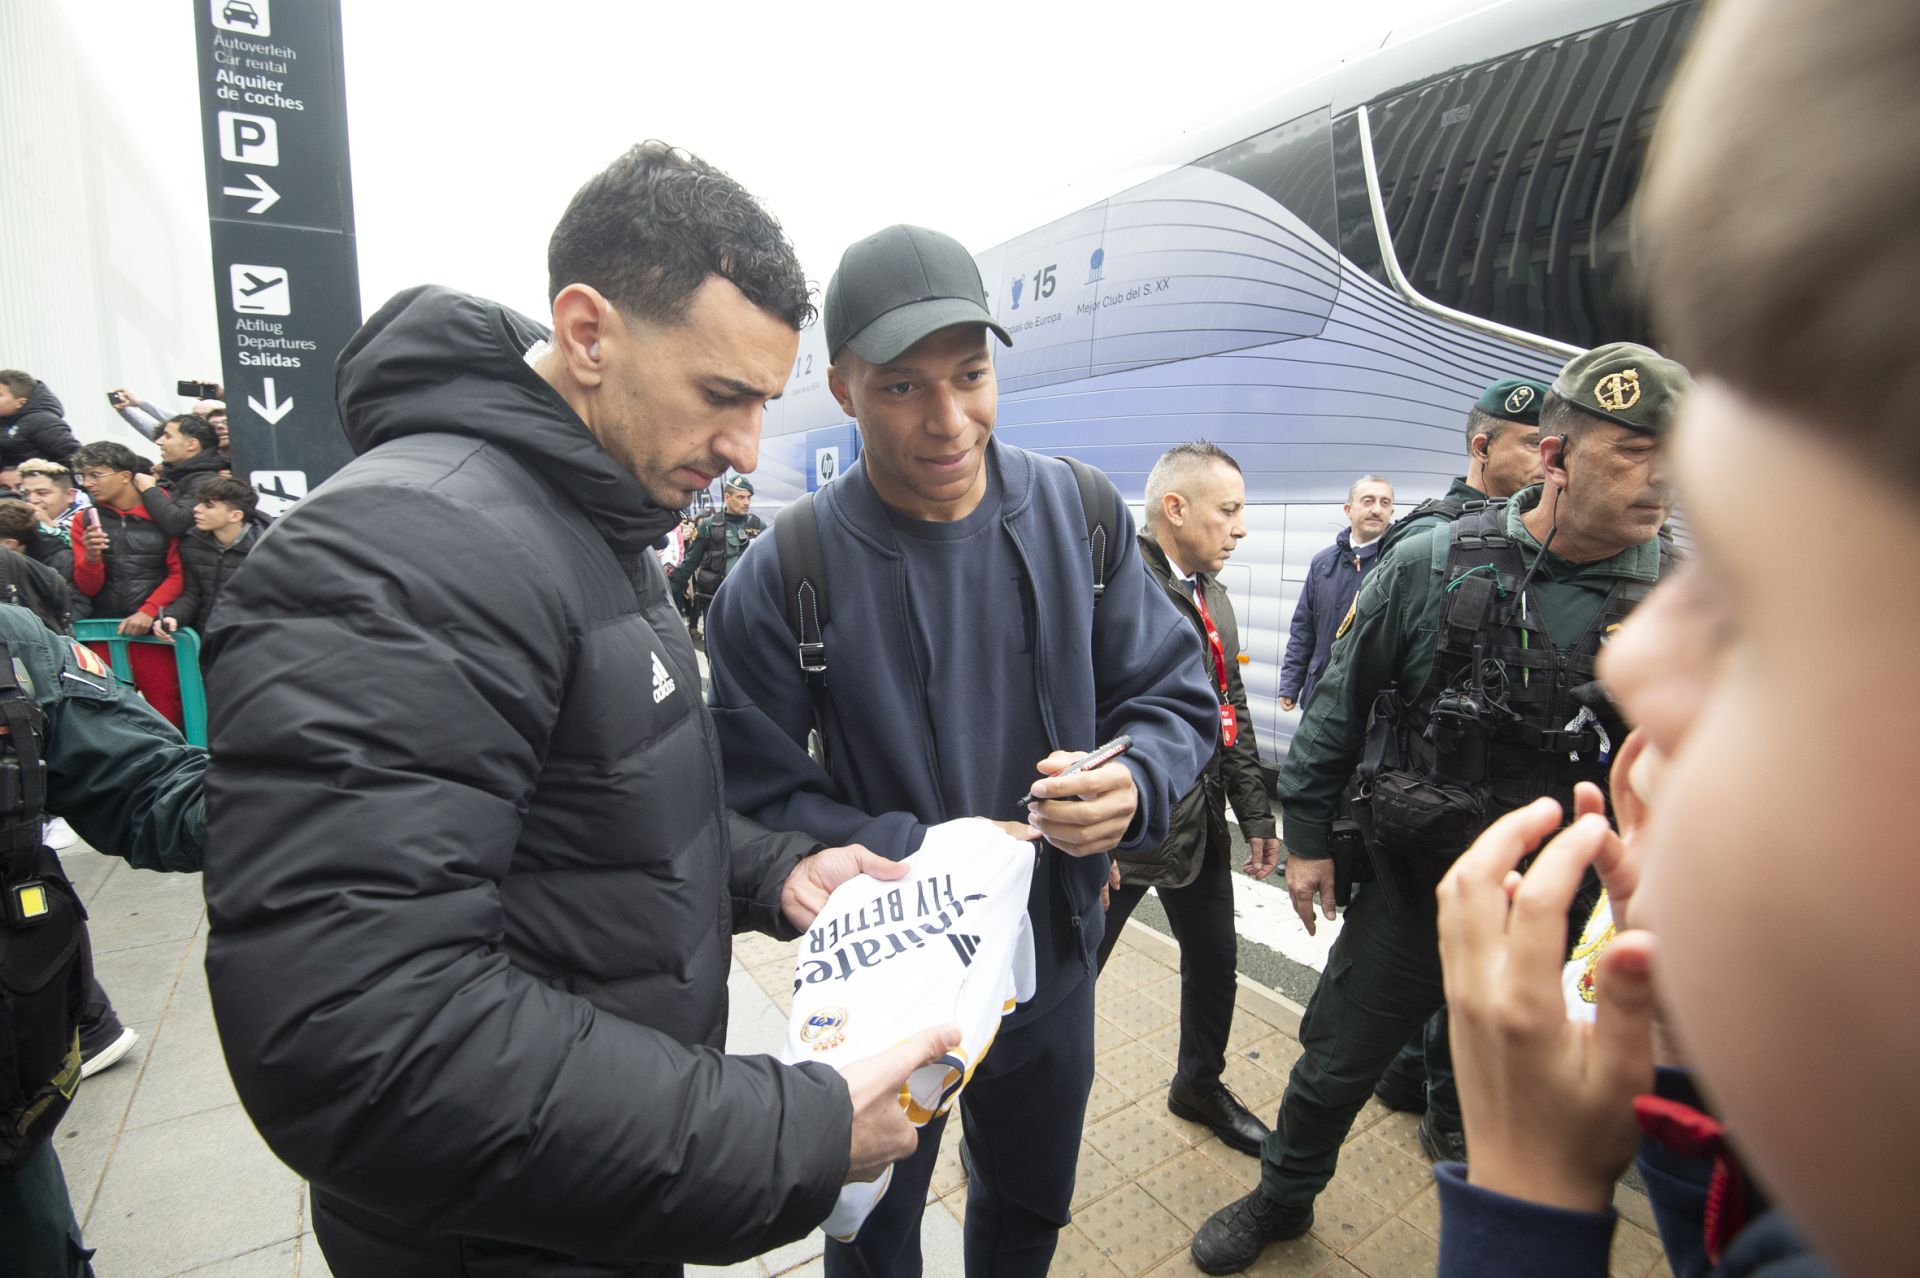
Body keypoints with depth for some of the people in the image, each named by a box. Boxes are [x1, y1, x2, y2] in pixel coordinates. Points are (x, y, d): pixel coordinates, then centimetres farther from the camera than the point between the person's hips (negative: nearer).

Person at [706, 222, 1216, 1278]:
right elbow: (759, 798, -15)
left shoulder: (1079, 512, -10)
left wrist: (1133, 781, -25)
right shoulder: (781, 577, -19)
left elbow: (1175, 694, -4)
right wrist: (916, 853, -29)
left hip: (1054, 963, 3)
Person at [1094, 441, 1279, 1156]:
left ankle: (1199, 1084, 50)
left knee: (1215, 963, 24)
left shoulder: (1210, 594, 9)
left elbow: (1231, 710, 14)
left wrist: (1256, 814, 13)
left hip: (1199, 823, 8)